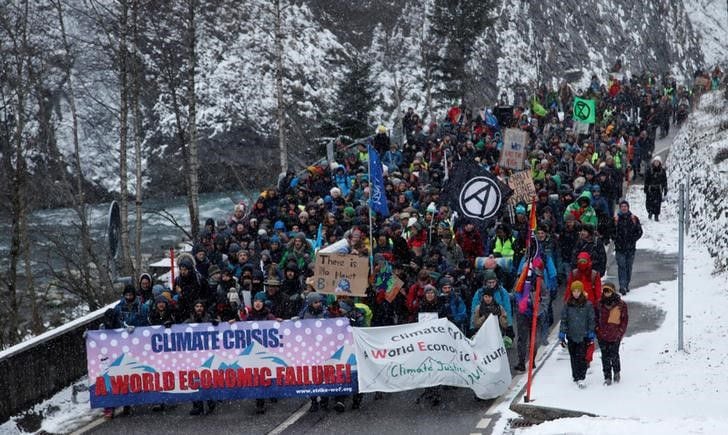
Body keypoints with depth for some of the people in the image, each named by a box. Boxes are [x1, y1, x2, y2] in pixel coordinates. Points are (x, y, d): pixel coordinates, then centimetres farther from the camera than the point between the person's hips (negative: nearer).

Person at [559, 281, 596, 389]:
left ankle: (581, 378, -9)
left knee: (582, 357, -9)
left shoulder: (587, 304, -3)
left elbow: (591, 320, 2)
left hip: (583, 335, -3)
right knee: (573, 357, 10)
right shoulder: (568, 305, 3)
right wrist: (562, 334, 1)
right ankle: (575, 376, 22)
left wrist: (591, 335, 1)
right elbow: (564, 319, 6)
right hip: (571, 335, 3)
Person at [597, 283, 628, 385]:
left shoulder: (620, 304, -4)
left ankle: (617, 372, 29)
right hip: (602, 335, 2)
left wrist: (620, 332, -5)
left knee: (614, 355, 3)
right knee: (605, 356, 5)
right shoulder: (600, 304, 2)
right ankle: (607, 377, 14)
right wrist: (597, 329, 1)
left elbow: (625, 319, 1)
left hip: (615, 335, -2)